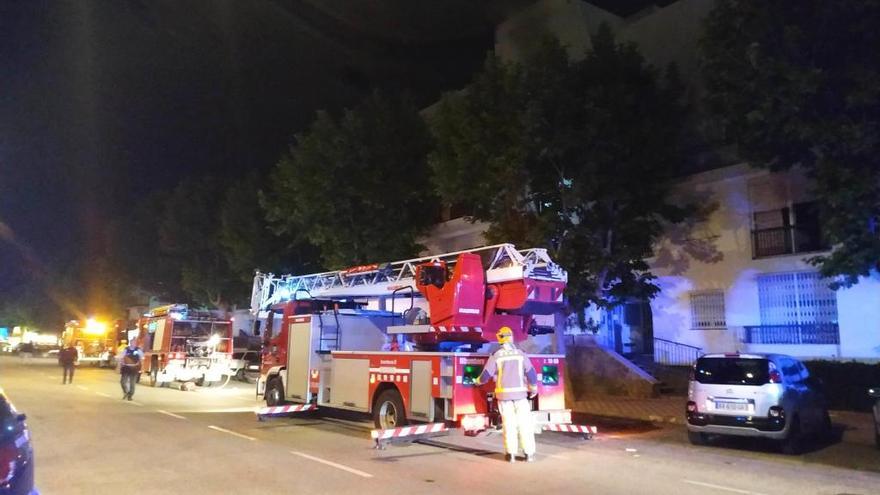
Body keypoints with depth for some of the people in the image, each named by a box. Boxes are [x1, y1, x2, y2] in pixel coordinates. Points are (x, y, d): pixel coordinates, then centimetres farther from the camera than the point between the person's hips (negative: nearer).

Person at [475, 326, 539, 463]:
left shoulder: (496, 356, -3)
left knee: (508, 423, 6)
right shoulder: (520, 354, 0)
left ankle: (510, 453, 7)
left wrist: (478, 381, 20)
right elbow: (531, 373, -2)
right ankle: (529, 453, 4)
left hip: (504, 394, 0)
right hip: (520, 393, 0)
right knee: (524, 423, 5)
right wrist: (534, 389, 13)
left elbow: (486, 375, -1)